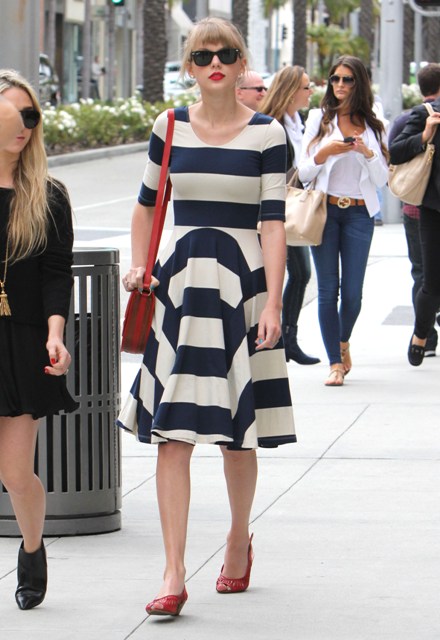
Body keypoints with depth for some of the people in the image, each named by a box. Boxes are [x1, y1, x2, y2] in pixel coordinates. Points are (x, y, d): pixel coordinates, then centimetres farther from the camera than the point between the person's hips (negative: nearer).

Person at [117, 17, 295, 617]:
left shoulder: (266, 133, -1)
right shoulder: (169, 129, 6)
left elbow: (273, 223, -5)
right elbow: (148, 203, 19)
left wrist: (273, 302, -11)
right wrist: (139, 266, 5)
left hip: (242, 282, -2)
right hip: (178, 281, 2)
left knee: (237, 432, 8)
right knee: (172, 432, -6)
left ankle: (239, 539, 33)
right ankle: (174, 574, -7)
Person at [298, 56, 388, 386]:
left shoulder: (374, 127, 7)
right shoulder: (319, 119, 5)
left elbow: (381, 181, 6)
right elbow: (304, 173, 4)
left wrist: (368, 153, -11)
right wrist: (324, 153, -14)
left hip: (360, 213, 1)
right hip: (325, 209, 0)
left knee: (353, 292, 0)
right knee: (328, 289, -4)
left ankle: (343, 342, 28)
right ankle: (335, 363, 1)